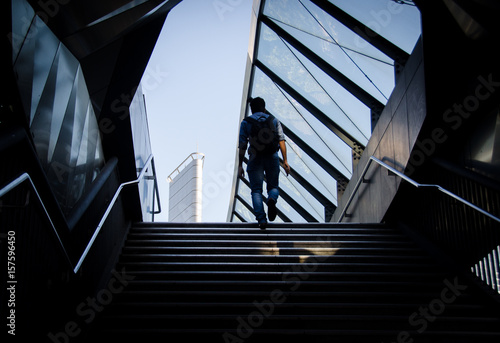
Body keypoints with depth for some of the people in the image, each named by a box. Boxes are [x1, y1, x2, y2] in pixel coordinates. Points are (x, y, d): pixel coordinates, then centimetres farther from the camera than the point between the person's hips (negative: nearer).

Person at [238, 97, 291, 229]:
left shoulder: (246, 123, 6)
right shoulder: (274, 121, 10)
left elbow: (242, 146, -1)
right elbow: (281, 141, -1)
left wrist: (240, 166, 1)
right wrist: (285, 161, -2)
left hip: (255, 159, -1)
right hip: (272, 158, 1)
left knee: (256, 190, 4)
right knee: (273, 187, 14)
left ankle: (261, 219, -10)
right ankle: (272, 199, -22)